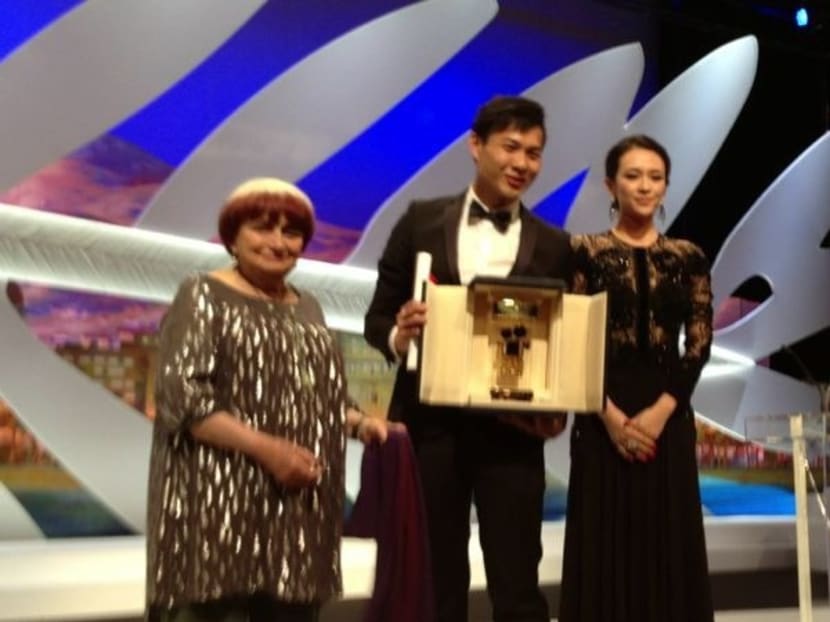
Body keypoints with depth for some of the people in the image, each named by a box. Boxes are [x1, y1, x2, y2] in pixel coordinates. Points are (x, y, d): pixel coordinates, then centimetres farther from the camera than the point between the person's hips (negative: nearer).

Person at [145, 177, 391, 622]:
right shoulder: (203, 297, -2)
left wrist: (359, 423, 2)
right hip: (220, 502, -6)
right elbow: (181, 398, -12)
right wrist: (267, 449, -20)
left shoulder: (306, 307, 17)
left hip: (296, 504, 7)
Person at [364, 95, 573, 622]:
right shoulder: (422, 221, 6)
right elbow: (379, 316, 7)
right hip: (430, 423, 1)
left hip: (511, 431, 0)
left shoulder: (553, 246, 6)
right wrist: (398, 336, -16)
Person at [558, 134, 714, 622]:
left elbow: (700, 343, 2)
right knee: (605, 548, 1)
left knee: (668, 547, 5)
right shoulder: (586, 252, 2)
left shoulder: (689, 258, 8)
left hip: (669, 417, 2)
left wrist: (661, 410, -11)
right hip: (603, 419, -2)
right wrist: (611, 415, -14)